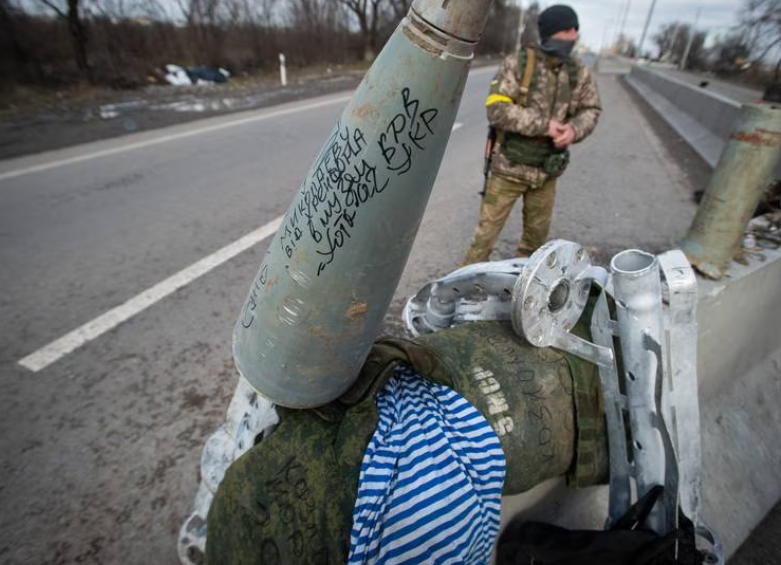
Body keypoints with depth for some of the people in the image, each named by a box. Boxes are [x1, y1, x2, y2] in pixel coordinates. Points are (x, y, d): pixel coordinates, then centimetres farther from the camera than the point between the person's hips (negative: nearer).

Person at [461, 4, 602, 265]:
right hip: (510, 166, -5)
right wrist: (543, 124, -23)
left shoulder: (579, 72, 3)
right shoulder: (517, 64, -11)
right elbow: (496, 109, -20)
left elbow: (591, 109, 9)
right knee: (488, 228, 1)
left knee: (537, 231, 18)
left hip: (546, 170, 5)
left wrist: (574, 129, -15)